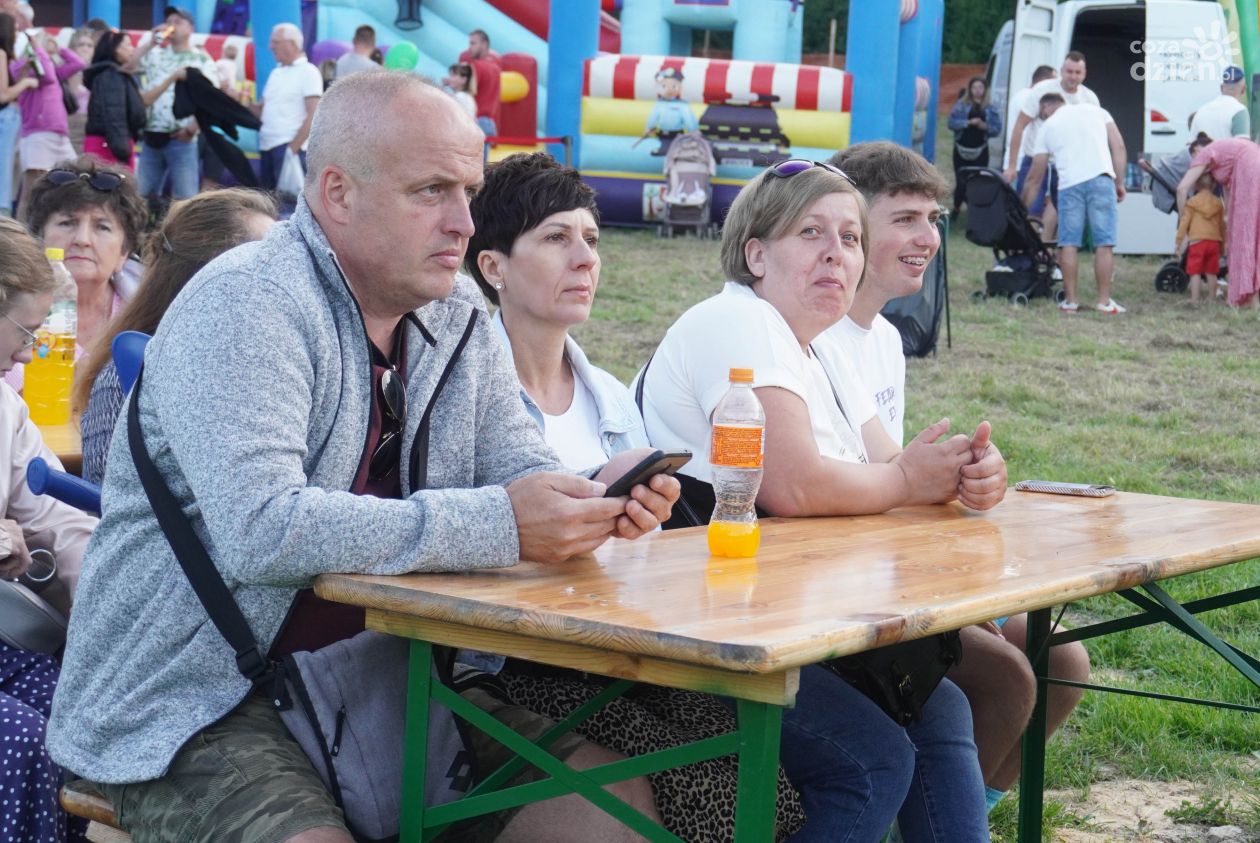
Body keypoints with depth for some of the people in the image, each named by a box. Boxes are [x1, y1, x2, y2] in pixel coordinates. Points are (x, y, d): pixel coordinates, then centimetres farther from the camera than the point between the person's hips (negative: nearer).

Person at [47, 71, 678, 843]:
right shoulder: (244, 308, -17)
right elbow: (258, 532, -30)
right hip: (201, 705, -7)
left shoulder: (460, 316, 9)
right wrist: (498, 525, -31)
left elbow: (520, 468, 9)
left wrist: (597, 498, -16)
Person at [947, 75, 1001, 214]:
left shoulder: (990, 108, 6)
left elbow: (997, 129, 4)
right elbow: (952, 122, -8)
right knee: (961, 182, -2)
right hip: (962, 149, -1)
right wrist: (969, 122, -20)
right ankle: (956, 209, 15)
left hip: (980, 151, 1)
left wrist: (985, 127, -16)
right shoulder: (961, 105, 2)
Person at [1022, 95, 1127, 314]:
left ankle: (1070, 300, 7)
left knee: (1068, 243, 7)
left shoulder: (1048, 126, 21)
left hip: (1069, 185, 0)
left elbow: (1034, 178, 22)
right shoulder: (1095, 111, 23)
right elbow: (1118, 146, 11)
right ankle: (1104, 301, 0)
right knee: (1104, 243, 1)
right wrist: (1120, 182, 14)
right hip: (1101, 179, 0)